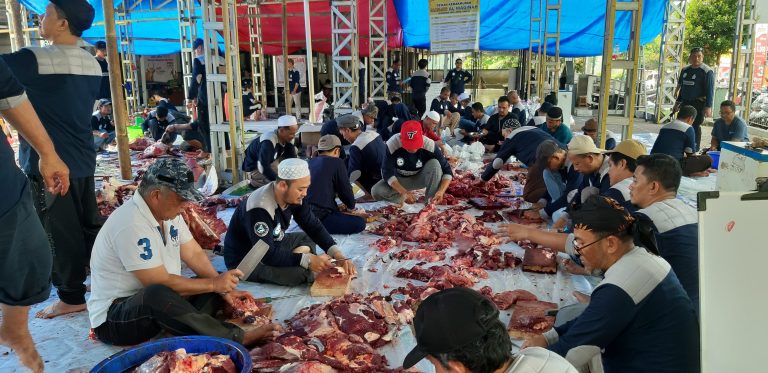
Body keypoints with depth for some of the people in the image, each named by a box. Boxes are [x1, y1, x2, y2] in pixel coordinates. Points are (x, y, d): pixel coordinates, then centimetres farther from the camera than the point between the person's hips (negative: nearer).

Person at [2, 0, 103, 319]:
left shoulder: (37, 59, -16)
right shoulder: (92, 64, 7)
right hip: (82, 160, 7)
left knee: (59, 233, 3)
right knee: (89, 225, 16)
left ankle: (72, 297, 13)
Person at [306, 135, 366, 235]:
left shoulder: (309, 162, 16)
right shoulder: (337, 162, -5)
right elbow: (346, 190, 0)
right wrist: (351, 206, 22)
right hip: (318, 217, -9)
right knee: (360, 223, -11)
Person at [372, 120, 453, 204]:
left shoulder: (429, 145, -28)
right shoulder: (392, 144, -29)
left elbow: (447, 171, -23)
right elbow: (387, 173, -28)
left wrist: (441, 191, -42)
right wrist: (403, 192, -44)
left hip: (420, 178, 0)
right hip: (400, 179, 0)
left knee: (434, 164, -30)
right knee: (376, 191, -27)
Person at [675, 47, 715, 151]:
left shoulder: (707, 71, -8)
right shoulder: (685, 70, 11)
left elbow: (710, 90, -12)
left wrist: (708, 107, -19)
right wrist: (677, 102, 20)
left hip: (698, 104, -6)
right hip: (685, 103, 6)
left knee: (695, 127, -5)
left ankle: (694, 151, 1)